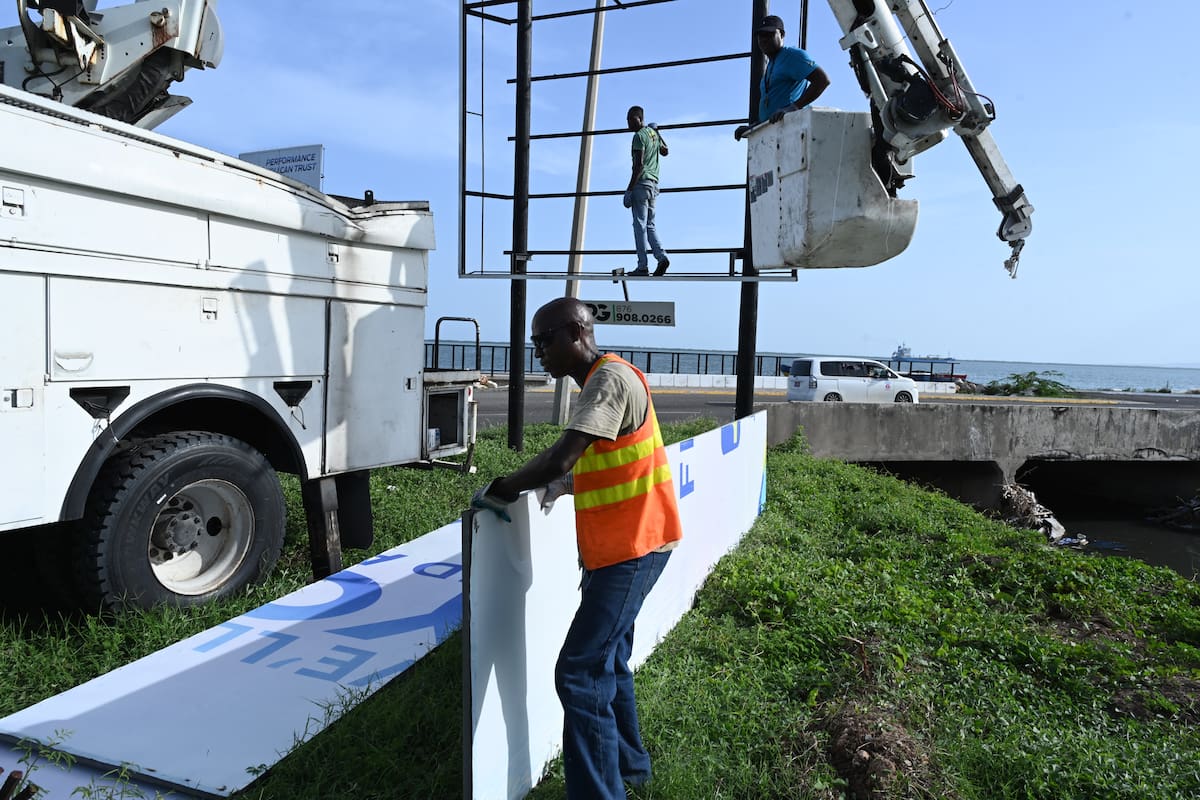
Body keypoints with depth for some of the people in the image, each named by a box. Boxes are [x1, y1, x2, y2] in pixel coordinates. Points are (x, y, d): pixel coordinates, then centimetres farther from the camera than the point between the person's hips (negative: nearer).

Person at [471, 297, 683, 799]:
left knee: (580, 674, -9)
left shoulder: (611, 379, -18)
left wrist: (499, 491, -16)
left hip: (632, 548, -10)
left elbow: (559, 459, -28)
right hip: (617, 547, 10)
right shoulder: (599, 382, 14)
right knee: (608, 660, 22)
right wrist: (569, 482, 12)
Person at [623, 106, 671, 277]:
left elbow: (639, 164, -17)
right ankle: (661, 257, -3)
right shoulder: (653, 133, 17)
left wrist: (629, 189, -18)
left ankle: (643, 266, -9)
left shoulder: (639, 136, -9)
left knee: (640, 225, -7)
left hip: (641, 183, -9)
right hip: (653, 183, 9)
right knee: (649, 225, 12)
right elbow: (665, 151, 36)